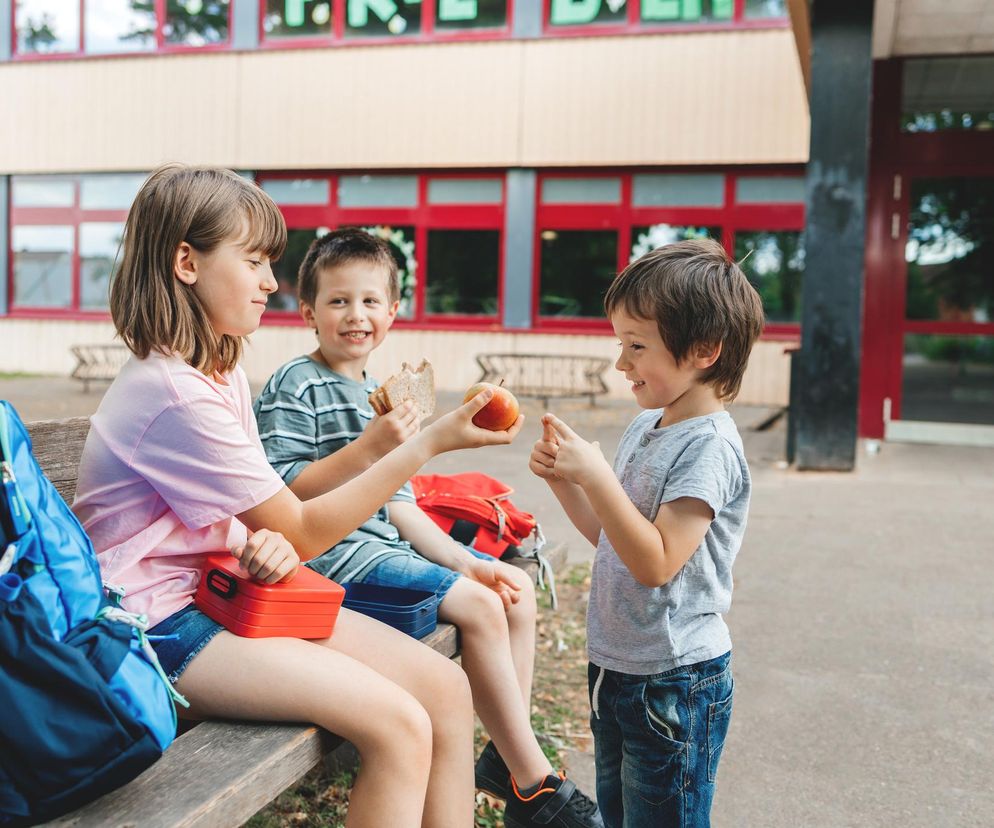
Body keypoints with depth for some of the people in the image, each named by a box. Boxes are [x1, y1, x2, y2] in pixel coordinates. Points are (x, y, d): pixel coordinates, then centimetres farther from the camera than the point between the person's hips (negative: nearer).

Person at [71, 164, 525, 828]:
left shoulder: (222, 372, 10)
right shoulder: (175, 394, -21)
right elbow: (304, 533, -15)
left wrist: (272, 543, -15)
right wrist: (429, 443, -16)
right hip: (161, 624, -9)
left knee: (446, 689, -3)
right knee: (400, 728, -22)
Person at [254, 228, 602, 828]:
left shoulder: (379, 394, 15)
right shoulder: (295, 388, -10)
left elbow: (397, 503, 15)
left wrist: (462, 560, 6)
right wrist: (367, 450, -28)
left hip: (383, 541, 9)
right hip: (331, 550, -9)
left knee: (517, 590, 5)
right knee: (479, 606, -19)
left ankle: (508, 754, 13)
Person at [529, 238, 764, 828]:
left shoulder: (711, 447, -20)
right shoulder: (645, 426, 5)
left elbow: (655, 562, -26)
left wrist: (596, 476, -28)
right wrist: (564, 480, -1)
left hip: (674, 681, -8)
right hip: (616, 665, 9)